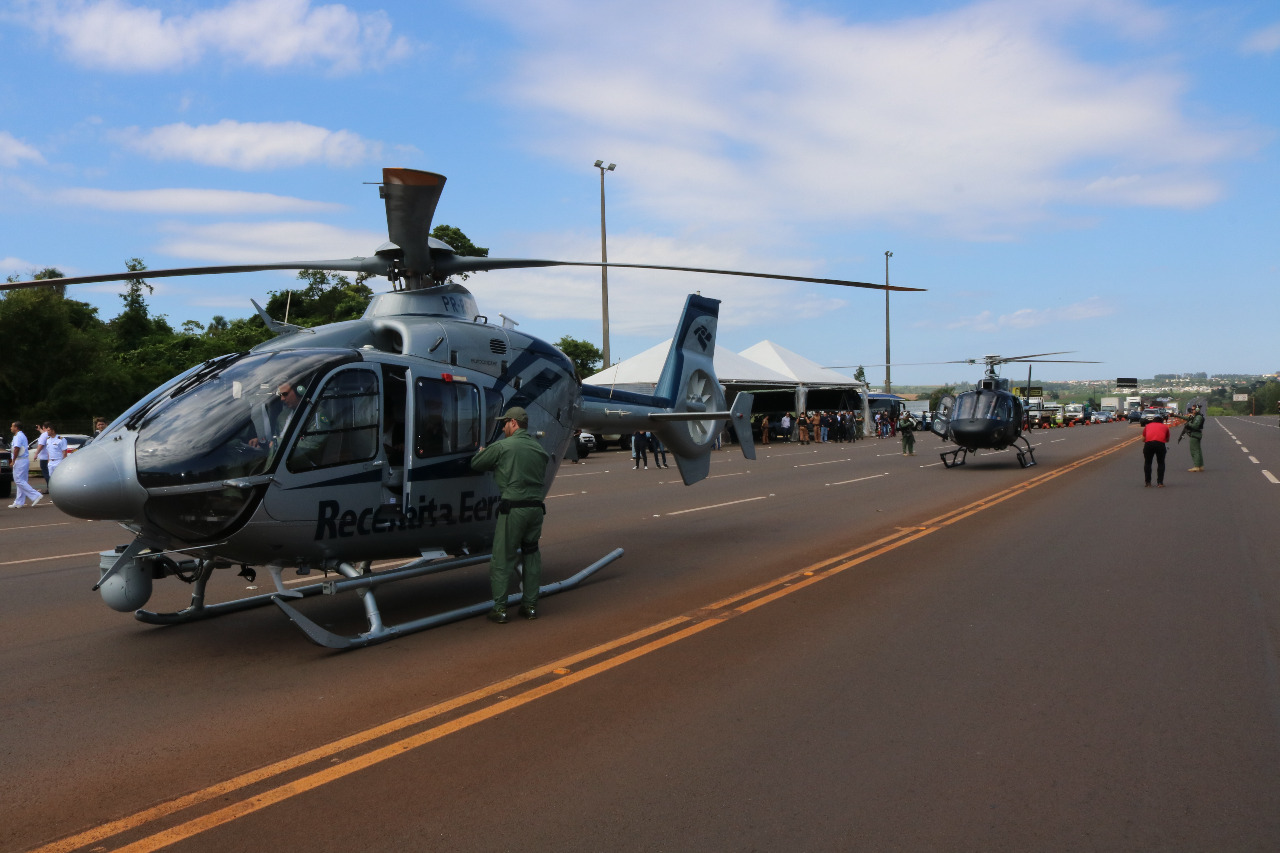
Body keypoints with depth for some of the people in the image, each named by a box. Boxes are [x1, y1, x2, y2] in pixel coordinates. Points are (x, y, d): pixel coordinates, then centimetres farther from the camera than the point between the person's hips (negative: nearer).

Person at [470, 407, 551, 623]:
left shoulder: (503, 446, -5)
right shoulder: (539, 448, 12)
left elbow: (476, 464, 3)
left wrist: (482, 451, 28)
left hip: (513, 508, -5)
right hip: (537, 507, 5)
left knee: (503, 558, 2)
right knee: (532, 554, 15)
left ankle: (500, 608, 4)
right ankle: (530, 605, 18)